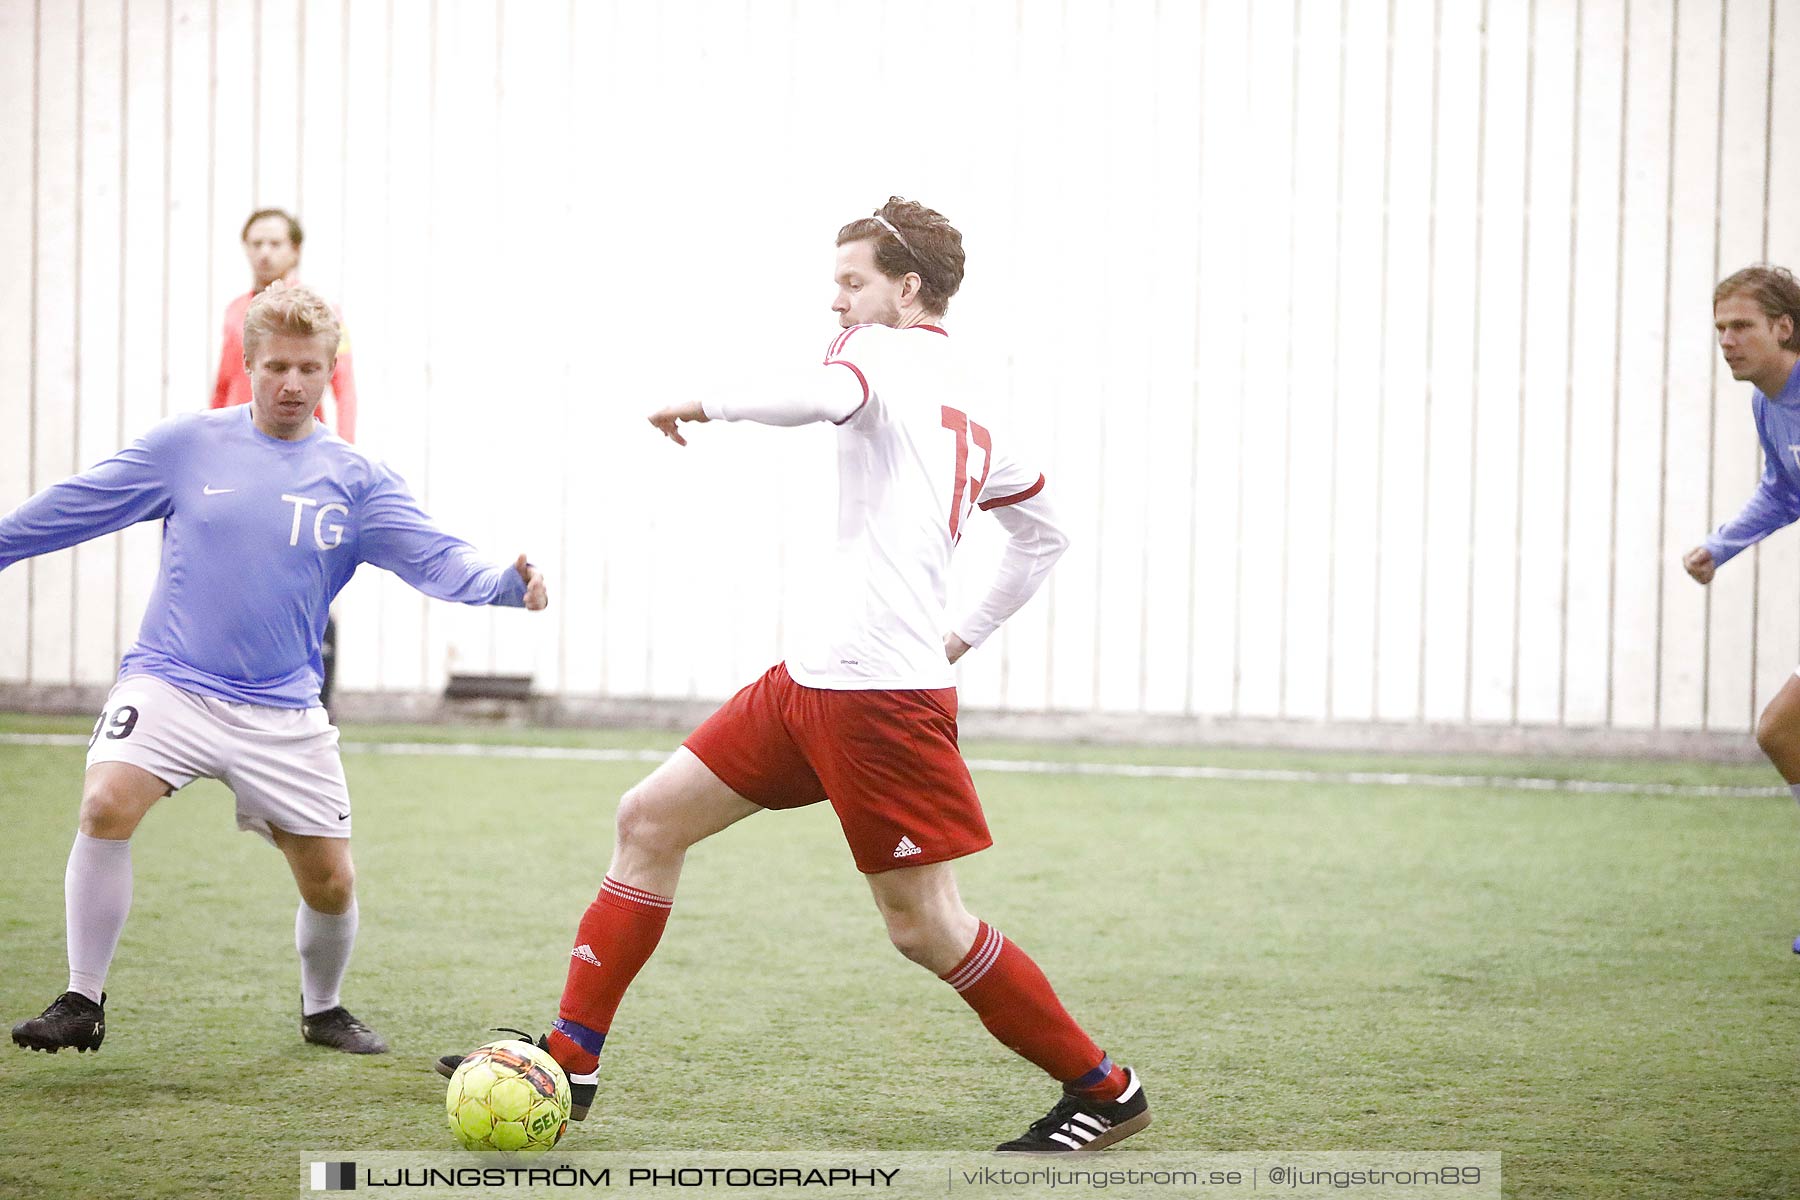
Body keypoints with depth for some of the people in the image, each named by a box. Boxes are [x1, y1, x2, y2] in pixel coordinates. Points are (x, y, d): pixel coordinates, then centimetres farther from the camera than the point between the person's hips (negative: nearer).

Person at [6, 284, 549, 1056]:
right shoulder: (187, 445, 0)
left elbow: (434, 558, -7)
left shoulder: (354, 480, 2)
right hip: (170, 682, -2)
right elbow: (73, 507, 5)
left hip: (282, 712, 2)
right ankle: (82, 1003, -13)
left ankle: (322, 1010, 34)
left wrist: (505, 583, -26)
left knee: (331, 881, 2)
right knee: (106, 804, -27)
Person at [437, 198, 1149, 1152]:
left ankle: (1103, 1092, 8)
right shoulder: (972, 411, 20)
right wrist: (967, 633, 29)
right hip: (816, 681, 10)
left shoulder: (888, 351, -5)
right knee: (649, 820, 10)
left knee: (924, 928, -5)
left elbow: (815, 396, -29)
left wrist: (704, 403, -13)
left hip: (879, 692, -10)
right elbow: (1043, 531, 29)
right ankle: (570, 1059, 12)